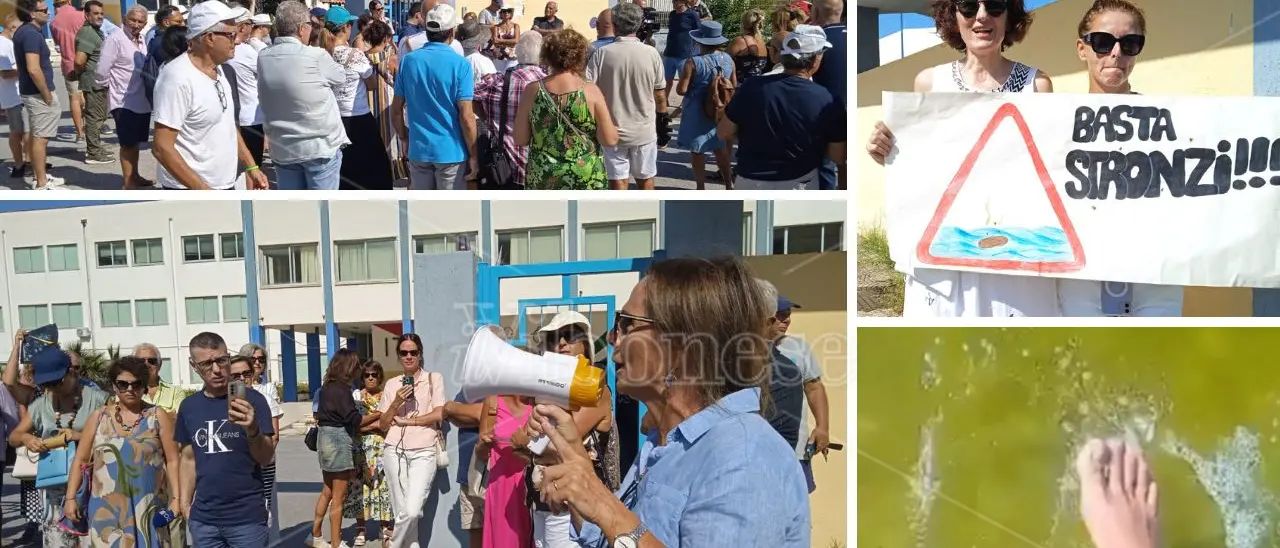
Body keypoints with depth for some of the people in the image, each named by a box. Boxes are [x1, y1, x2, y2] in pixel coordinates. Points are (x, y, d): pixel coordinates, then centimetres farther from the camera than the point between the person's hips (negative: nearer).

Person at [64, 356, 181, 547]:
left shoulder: (158, 417, 2)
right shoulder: (99, 417, 7)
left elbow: (172, 460, 0)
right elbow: (80, 460, 9)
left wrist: (176, 498, -6)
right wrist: (71, 497, 2)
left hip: (148, 507, -1)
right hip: (107, 508, 1)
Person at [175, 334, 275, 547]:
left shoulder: (252, 399, -8)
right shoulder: (188, 406, 5)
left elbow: (266, 459, -12)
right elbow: (189, 458, 14)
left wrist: (252, 430, -30)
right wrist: (185, 504, 6)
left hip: (247, 518, -3)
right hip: (203, 519, 4)